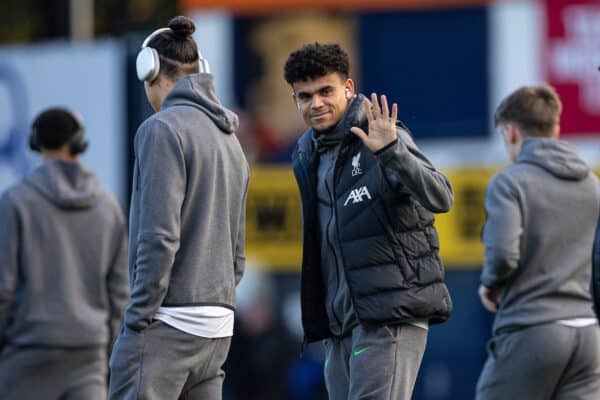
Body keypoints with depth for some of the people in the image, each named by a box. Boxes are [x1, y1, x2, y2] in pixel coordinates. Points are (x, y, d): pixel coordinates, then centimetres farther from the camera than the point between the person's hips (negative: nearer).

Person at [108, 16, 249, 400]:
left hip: (168, 324, -8)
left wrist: (138, 318, -13)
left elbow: (159, 237, -17)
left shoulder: (163, 128, -9)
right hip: (217, 328, 9)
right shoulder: (230, 140, 18)